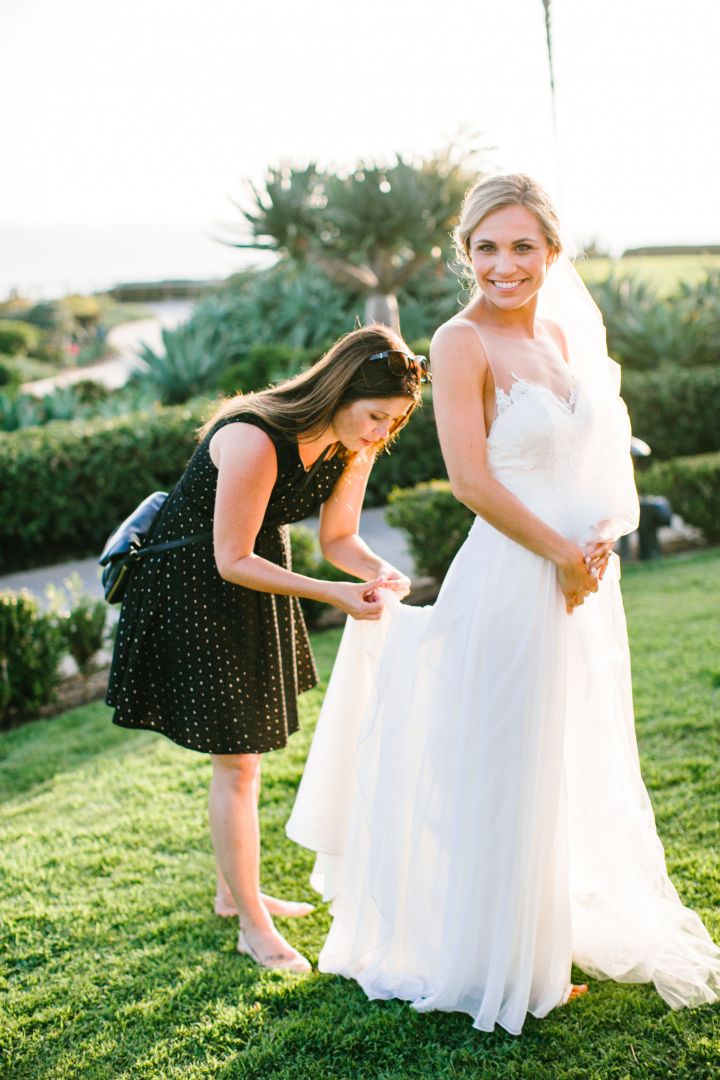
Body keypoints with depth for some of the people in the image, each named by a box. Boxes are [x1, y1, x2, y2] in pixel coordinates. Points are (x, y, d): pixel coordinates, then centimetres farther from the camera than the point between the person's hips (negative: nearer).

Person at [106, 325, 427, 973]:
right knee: (236, 761, -4)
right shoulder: (253, 441, -34)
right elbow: (233, 560, -28)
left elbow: (337, 537, 0)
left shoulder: (355, 445, -10)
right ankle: (253, 926, 9)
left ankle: (235, 891, 34)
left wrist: (379, 571, -21)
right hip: (194, 582, -8)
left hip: (256, 571, 8)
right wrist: (334, 595, -33)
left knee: (247, 749, 18)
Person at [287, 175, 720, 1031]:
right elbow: (472, 479, -19)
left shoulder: (563, 334, 9)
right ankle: (504, 961, 25)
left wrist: (602, 540, -3)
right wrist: (563, 552, -14)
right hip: (512, 583, -8)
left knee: (581, 762, 21)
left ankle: (568, 928, 42)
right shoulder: (462, 342, -13)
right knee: (508, 773, 5)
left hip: (585, 582, 8)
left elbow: (599, 459, 14)